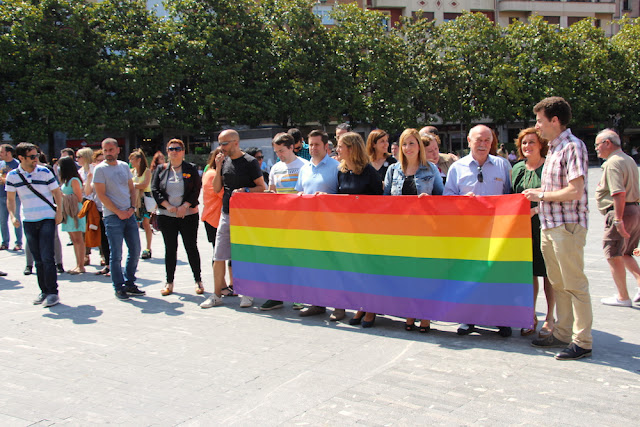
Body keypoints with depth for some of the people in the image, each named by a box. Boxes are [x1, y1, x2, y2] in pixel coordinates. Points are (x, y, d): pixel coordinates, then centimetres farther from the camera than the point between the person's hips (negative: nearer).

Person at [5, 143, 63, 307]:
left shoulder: (45, 172, -3)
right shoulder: (12, 176, 2)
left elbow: (56, 192, 5)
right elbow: (10, 198, 10)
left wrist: (59, 212, -4)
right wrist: (13, 216, -5)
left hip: (47, 219, -3)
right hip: (28, 221, 3)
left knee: (47, 257, -9)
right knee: (38, 259, 8)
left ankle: (52, 292, -3)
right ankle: (44, 291, 18)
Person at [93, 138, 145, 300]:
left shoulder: (124, 166, 12)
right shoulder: (100, 169, -5)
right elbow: (101, 195, -10)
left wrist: (132, 208, 0)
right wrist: (118, 212, -12)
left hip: (129, 214, 6)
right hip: (112, 216, -6)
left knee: (135, 250, 8)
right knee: (116, 254, -3)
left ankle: (129, 283, 20)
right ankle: (119, 287, 8)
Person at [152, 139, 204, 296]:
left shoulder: (191, 169, 4)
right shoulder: (161, 169, 8)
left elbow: (197, 189, -2)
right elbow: (154, 189, 3)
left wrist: (184, 206, -14)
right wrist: (168, 206, -10)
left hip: (188, 214, -2)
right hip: (166, 216, 2)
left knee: (191, 247, 1)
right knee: (170, 248, 5)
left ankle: (198, 281, 9)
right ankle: (169, 282, 12)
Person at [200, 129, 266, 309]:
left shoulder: (250, 162, -6)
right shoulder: (224, 161, 11)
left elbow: (262, 187, -5)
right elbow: (216, 189, 10)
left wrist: (245, 190, -20)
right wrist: (218, 168, -2)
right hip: (226, 213, 5)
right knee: (219, 257, 5)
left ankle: (247, 294, 15)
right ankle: (216, 295, 14)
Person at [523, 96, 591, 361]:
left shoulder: (573, 147, -13)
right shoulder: (553, 148, 15)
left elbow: (574, 192, -21)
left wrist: (541, 195, -11)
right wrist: (536, 207, 15)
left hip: (568, 225, -9)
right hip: (549, 226, 9)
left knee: (574, 284, -3)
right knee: (557, 284, 14)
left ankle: (582, 342, 5)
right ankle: (562, 334, 24)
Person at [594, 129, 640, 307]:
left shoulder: (612, 163, -16)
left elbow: (619, 193, -26)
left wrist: (618, 220, -26)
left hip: (621, 212, -10)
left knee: (613, 255, 1)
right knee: (624, 253, 21)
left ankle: (623, 297, 7)